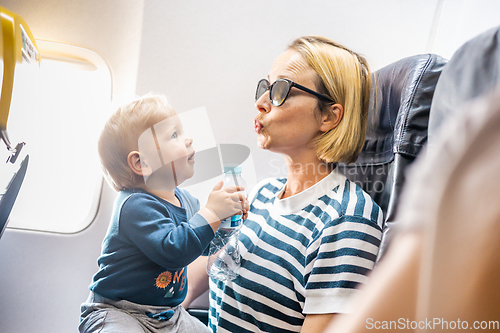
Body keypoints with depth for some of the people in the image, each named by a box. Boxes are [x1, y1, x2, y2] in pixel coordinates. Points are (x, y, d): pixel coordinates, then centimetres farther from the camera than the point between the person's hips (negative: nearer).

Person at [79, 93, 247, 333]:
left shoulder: (183, 199, 5)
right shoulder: (135, 205, -23)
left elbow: (205, 242, 18)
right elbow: (172, 250, -36)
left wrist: (226, 214, 0)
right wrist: (211, 212, -30)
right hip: (118, 313, -8)